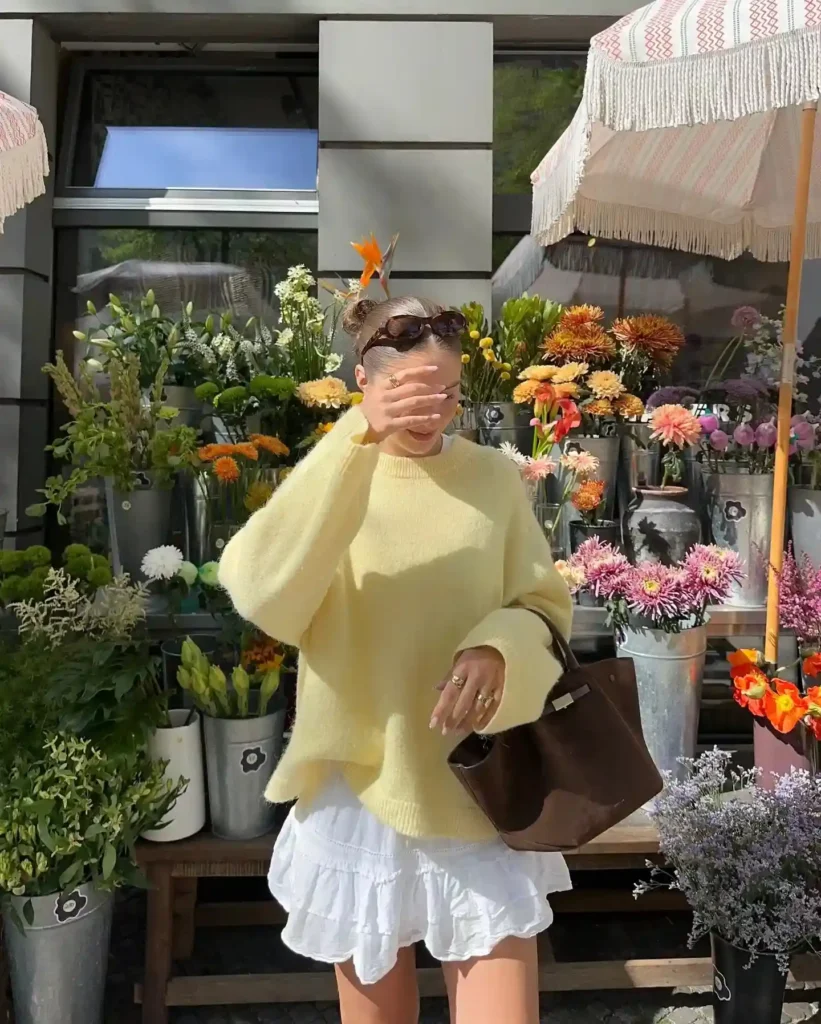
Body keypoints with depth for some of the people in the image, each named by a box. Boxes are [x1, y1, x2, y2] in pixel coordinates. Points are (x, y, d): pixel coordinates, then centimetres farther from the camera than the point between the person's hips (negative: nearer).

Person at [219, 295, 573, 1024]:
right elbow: (261, 594, -26)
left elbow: (546, 608, 1)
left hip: (478, 795, 0)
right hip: (363, 792, 0)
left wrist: (498, 647, -22)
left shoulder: (494, 477, -1)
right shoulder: (332, 477, -7)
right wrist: (358, 439, -35)